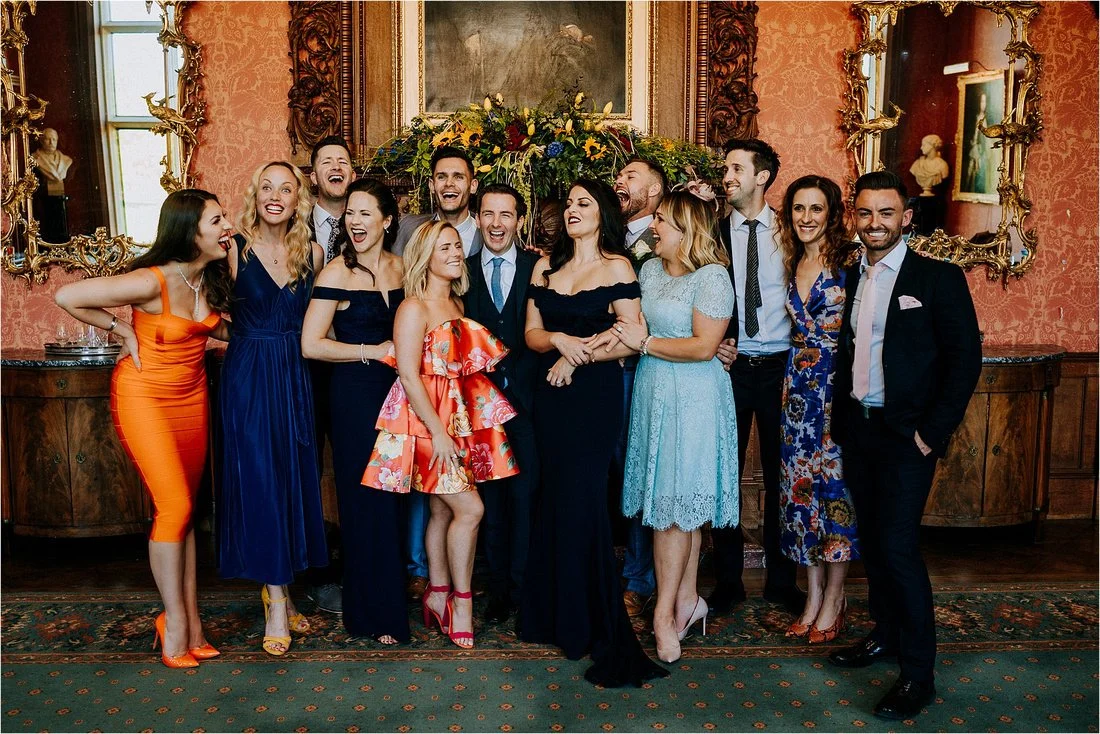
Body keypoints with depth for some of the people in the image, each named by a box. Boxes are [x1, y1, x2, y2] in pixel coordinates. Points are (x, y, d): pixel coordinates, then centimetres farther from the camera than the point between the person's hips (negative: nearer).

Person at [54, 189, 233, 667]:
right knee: (174, 506, -10)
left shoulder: (210, 278, -3)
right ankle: (176, 621, 5)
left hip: (191, 396, 7)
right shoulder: (153, 281, -24)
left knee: (183, 509, 9)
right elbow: (67, 297, -20)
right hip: (143, 395, -6)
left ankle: (189, 619, 16)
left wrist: (234, 332, 1)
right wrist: (122, 330, -12)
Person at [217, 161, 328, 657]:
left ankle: (281, 589, 24)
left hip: (296, 378, 4)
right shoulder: (234, 250, -4)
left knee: (296, 478, 8)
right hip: (248, 378, -3)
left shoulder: (313, 253, 5)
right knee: (259, 480, -2)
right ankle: (276, 602, 8)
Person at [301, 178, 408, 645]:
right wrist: (372, 351, -13)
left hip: (396, 388, 5)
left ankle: (395, 597, 27)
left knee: (393, 495, 11)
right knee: (366, 498, 0)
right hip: (355, 392, -5)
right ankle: (374, 613, 14)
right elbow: (311, 344, -15)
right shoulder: (336, 273, -10)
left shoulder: (400, 268, 7)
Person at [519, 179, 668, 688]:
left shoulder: (616, 266, -3)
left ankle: (594, 623, 9)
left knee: (582, 501, -4)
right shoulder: (546, 266, 12)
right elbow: (532, 333, 7)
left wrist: (577, 356, -10)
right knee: (557, 498, 10)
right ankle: (558, 613, 24)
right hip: (552, 394, 5)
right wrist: (559, 340, -13)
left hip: (595, 394, -5)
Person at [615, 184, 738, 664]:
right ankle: (687, 598, 21)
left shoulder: (712, 276, -11)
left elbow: (704, 346, -17)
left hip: (692, 397, -6)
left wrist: (646, 343, -13)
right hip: (652, 391, 7)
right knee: (681, 506, 10)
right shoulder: (650, 269, 12)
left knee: (675, 503, -3)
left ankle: (665, 612, 7)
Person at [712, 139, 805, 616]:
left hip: (779, 366, 0)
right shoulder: (713, 233, 3)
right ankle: (727, 580, 19)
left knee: (780, 475, 8)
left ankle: (781, 580, 23)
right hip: (730, 366, 0)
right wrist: (714, 344, -9)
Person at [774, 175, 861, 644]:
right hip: (799, 387, 6)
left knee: (835, 484, 1)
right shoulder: (792, 263, 11)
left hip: (839, 385, -6)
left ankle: (833, 601, 15)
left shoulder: (850, 261, -7)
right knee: (800, 485, 8)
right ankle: (813, 595, 20)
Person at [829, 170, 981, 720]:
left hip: (906, 436, -5)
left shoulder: (939, 278, -6)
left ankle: (918, 673, 5)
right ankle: (886, 635, 31)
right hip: (856, 428, 6)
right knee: (871, 538, 13)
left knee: (898, 545, -9)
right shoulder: (850, 278, 9)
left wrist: (933, 432, -12)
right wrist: (841, 416, 4)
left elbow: (966, 357, -8)